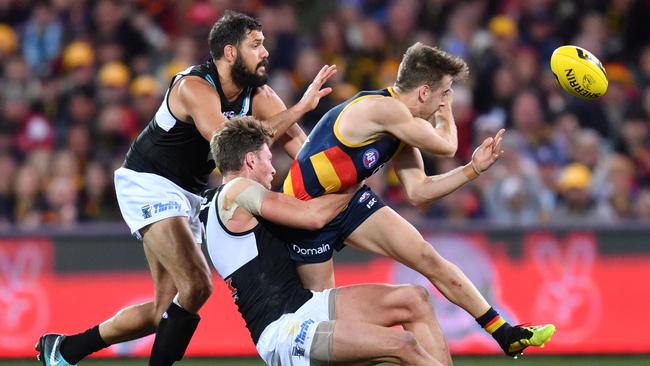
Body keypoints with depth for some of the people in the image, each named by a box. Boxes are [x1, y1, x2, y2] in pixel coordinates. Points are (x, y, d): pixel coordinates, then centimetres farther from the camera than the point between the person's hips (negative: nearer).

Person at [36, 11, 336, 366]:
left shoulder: (260, 97, -3)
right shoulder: (195, 87, -23)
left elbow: (299, 143, -12)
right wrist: (298, 109, -36)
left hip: (187, 196, 8)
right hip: (148, 185, -8)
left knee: (167, 308, 7)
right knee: (197, 286, -24)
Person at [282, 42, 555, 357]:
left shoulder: (401, 128, 1)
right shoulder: (384, 108, -29)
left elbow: (417, 192, 2)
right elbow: (446, 146, -16)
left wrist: (473, 169, -3)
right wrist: (446, 112, 4)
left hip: (351, 199, 8)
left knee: (429, 260, 2)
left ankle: (504, 334, 7)